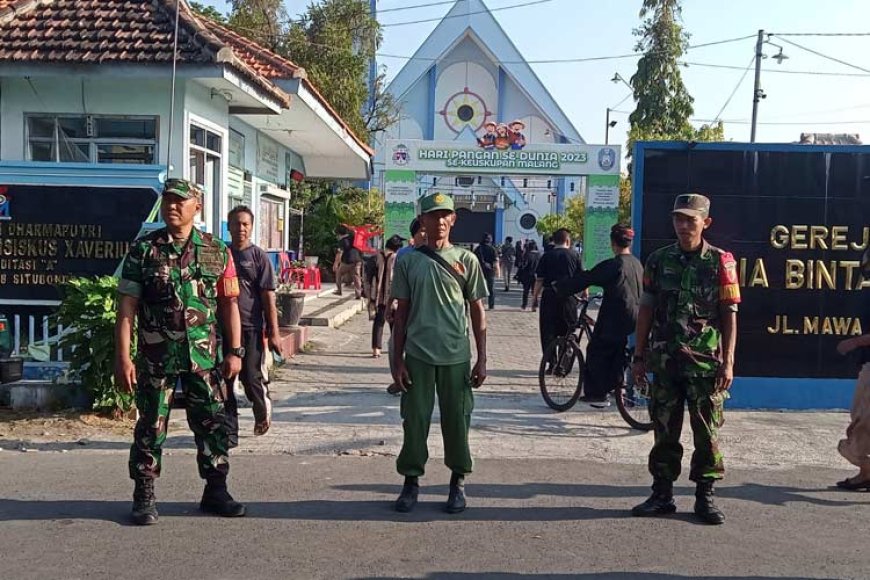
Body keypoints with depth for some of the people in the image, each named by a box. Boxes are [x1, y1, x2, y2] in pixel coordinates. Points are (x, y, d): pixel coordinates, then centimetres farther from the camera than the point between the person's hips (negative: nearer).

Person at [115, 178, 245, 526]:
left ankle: (215, 491, 20)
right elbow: (127, 307, -3)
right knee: (151, 427, 6)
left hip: (205, 357, 2)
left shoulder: (217, 252, 4)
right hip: (156, 358, -1)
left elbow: (229, 304, 6)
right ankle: (144, 497, 18)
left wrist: (235, 351, 0)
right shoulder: (143, 250, 0)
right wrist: (123, 357, -9)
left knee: (213, 424, 7)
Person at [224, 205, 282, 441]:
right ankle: (229, 433, 14)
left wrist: (274, 332, -8)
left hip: (251, 327, -3)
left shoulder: (259, 257, 0)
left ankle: (263, 411, 28)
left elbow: (268, 297, -3)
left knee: (251, 378, -3)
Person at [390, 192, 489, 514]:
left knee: (457, 420, 7)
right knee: (415, 419, 6)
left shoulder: (466, 260, 2)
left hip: (456, 356, 0)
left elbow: (478, 311, 4)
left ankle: (458, 481, 22)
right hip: (417, 355, 1)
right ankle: (411, 480, 20)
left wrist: (482, 359, 0)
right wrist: (397, 360, 1)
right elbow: (402, 313, 6)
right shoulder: (408, 261, 4)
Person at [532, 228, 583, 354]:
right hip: (568, 297, 0)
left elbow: (539, 280, -1)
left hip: (549, 296, 0)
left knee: (548, 331, 5)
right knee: (568, 331, 10)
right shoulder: (574, 255, 2)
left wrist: (535, 297, 6)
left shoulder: (546, 256, 2)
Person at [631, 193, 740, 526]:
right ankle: (662, 494, 19)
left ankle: (705, 497, 15)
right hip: (665, 361, 2)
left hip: (706, 362, -2)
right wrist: (639, 356, 7)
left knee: (707, 432, 4)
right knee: (664, 431, 8)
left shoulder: (720, 262, -1)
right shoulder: (659, 260, 7)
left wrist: (727, 362, -7)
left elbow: (730, 314, -1)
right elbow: (646, 309, 10)